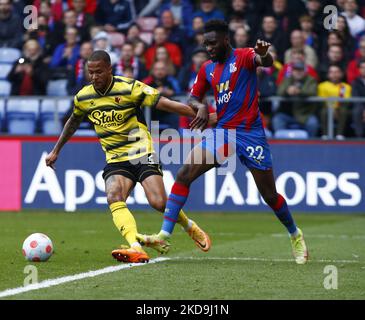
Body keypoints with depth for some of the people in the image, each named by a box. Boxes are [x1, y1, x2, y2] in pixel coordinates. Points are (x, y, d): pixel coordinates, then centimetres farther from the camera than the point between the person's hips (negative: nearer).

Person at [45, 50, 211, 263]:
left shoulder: (131, 88, -11)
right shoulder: (83, 97, 4)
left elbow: (165, 104, -14)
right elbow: (73, 123, 24)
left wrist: (197, 113, -23)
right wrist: (56, 151, 31)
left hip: (142, 155, -4)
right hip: (116, 160, 4)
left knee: (159, 202, -17)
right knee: (114, 199, -25)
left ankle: (191, 227, 15)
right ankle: (136, 249, -41)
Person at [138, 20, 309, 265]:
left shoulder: (244, 57, -5)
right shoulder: (208, 69, 12)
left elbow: (266, 62, -27)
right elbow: (193, 98, 20)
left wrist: (264, 55, -53)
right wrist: (200, 106, -5)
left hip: (250, 133, -5)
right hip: (222, 133, 5)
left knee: (270, 195, 0)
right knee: (184, 175, -12)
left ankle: (296, 235, 26)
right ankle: (164, 236, -15)